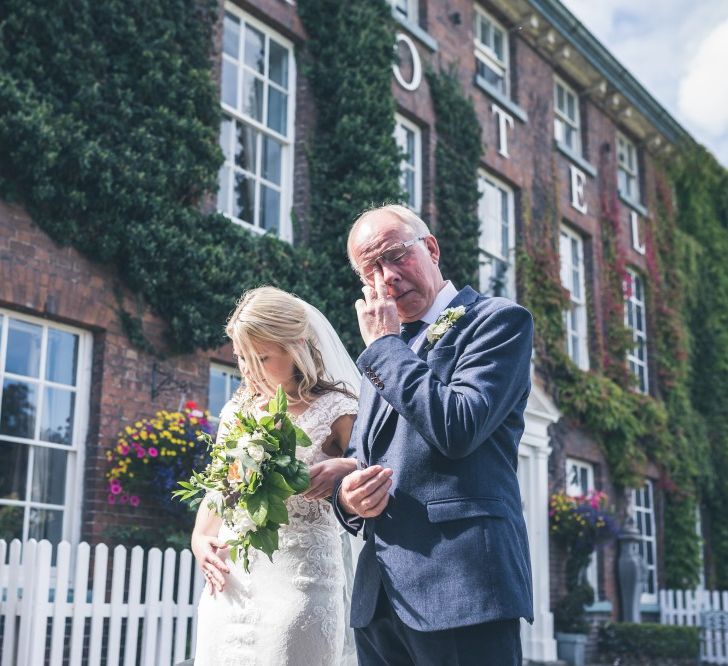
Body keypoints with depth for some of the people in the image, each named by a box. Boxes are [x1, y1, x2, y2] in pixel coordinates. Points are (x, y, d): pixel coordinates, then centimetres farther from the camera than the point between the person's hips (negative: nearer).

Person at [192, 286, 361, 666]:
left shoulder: (335, 410, -4)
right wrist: (200, 539, -1)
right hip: (231, 576, 5)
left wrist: (345, 470, -22)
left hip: (299, 574, -5)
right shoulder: (236, 411, 12)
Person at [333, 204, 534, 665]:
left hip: (460, 586, -7)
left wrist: (384, 344, -7)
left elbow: (457, 429, -18)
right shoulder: (381, 352, 19)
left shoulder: (498, 320, -3)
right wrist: (347, 495, 0)